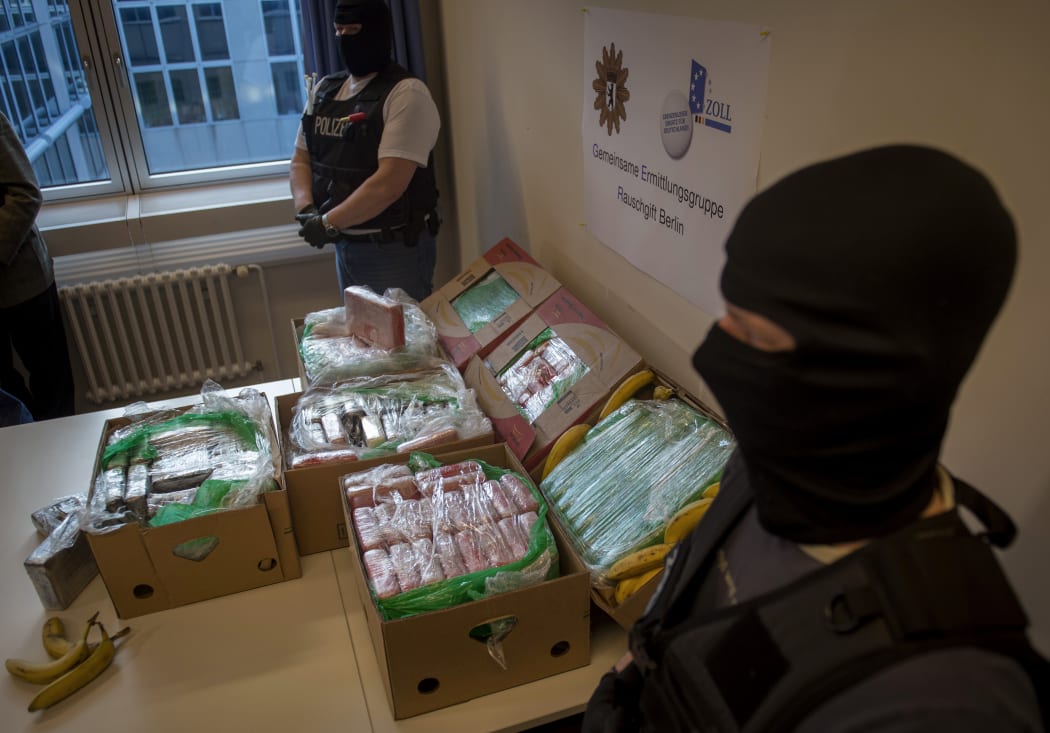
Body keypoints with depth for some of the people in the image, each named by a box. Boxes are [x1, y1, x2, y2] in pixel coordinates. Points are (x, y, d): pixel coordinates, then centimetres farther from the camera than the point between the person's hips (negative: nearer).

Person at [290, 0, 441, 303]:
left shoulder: (406, 94, -15)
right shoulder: (324, 90, 10)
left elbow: (390, 183, -23)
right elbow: (301, 159, 13)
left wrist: (328, 222, -18)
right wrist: (306, 209, -7)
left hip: (396, 249, -7)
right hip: (344, 244, 7)